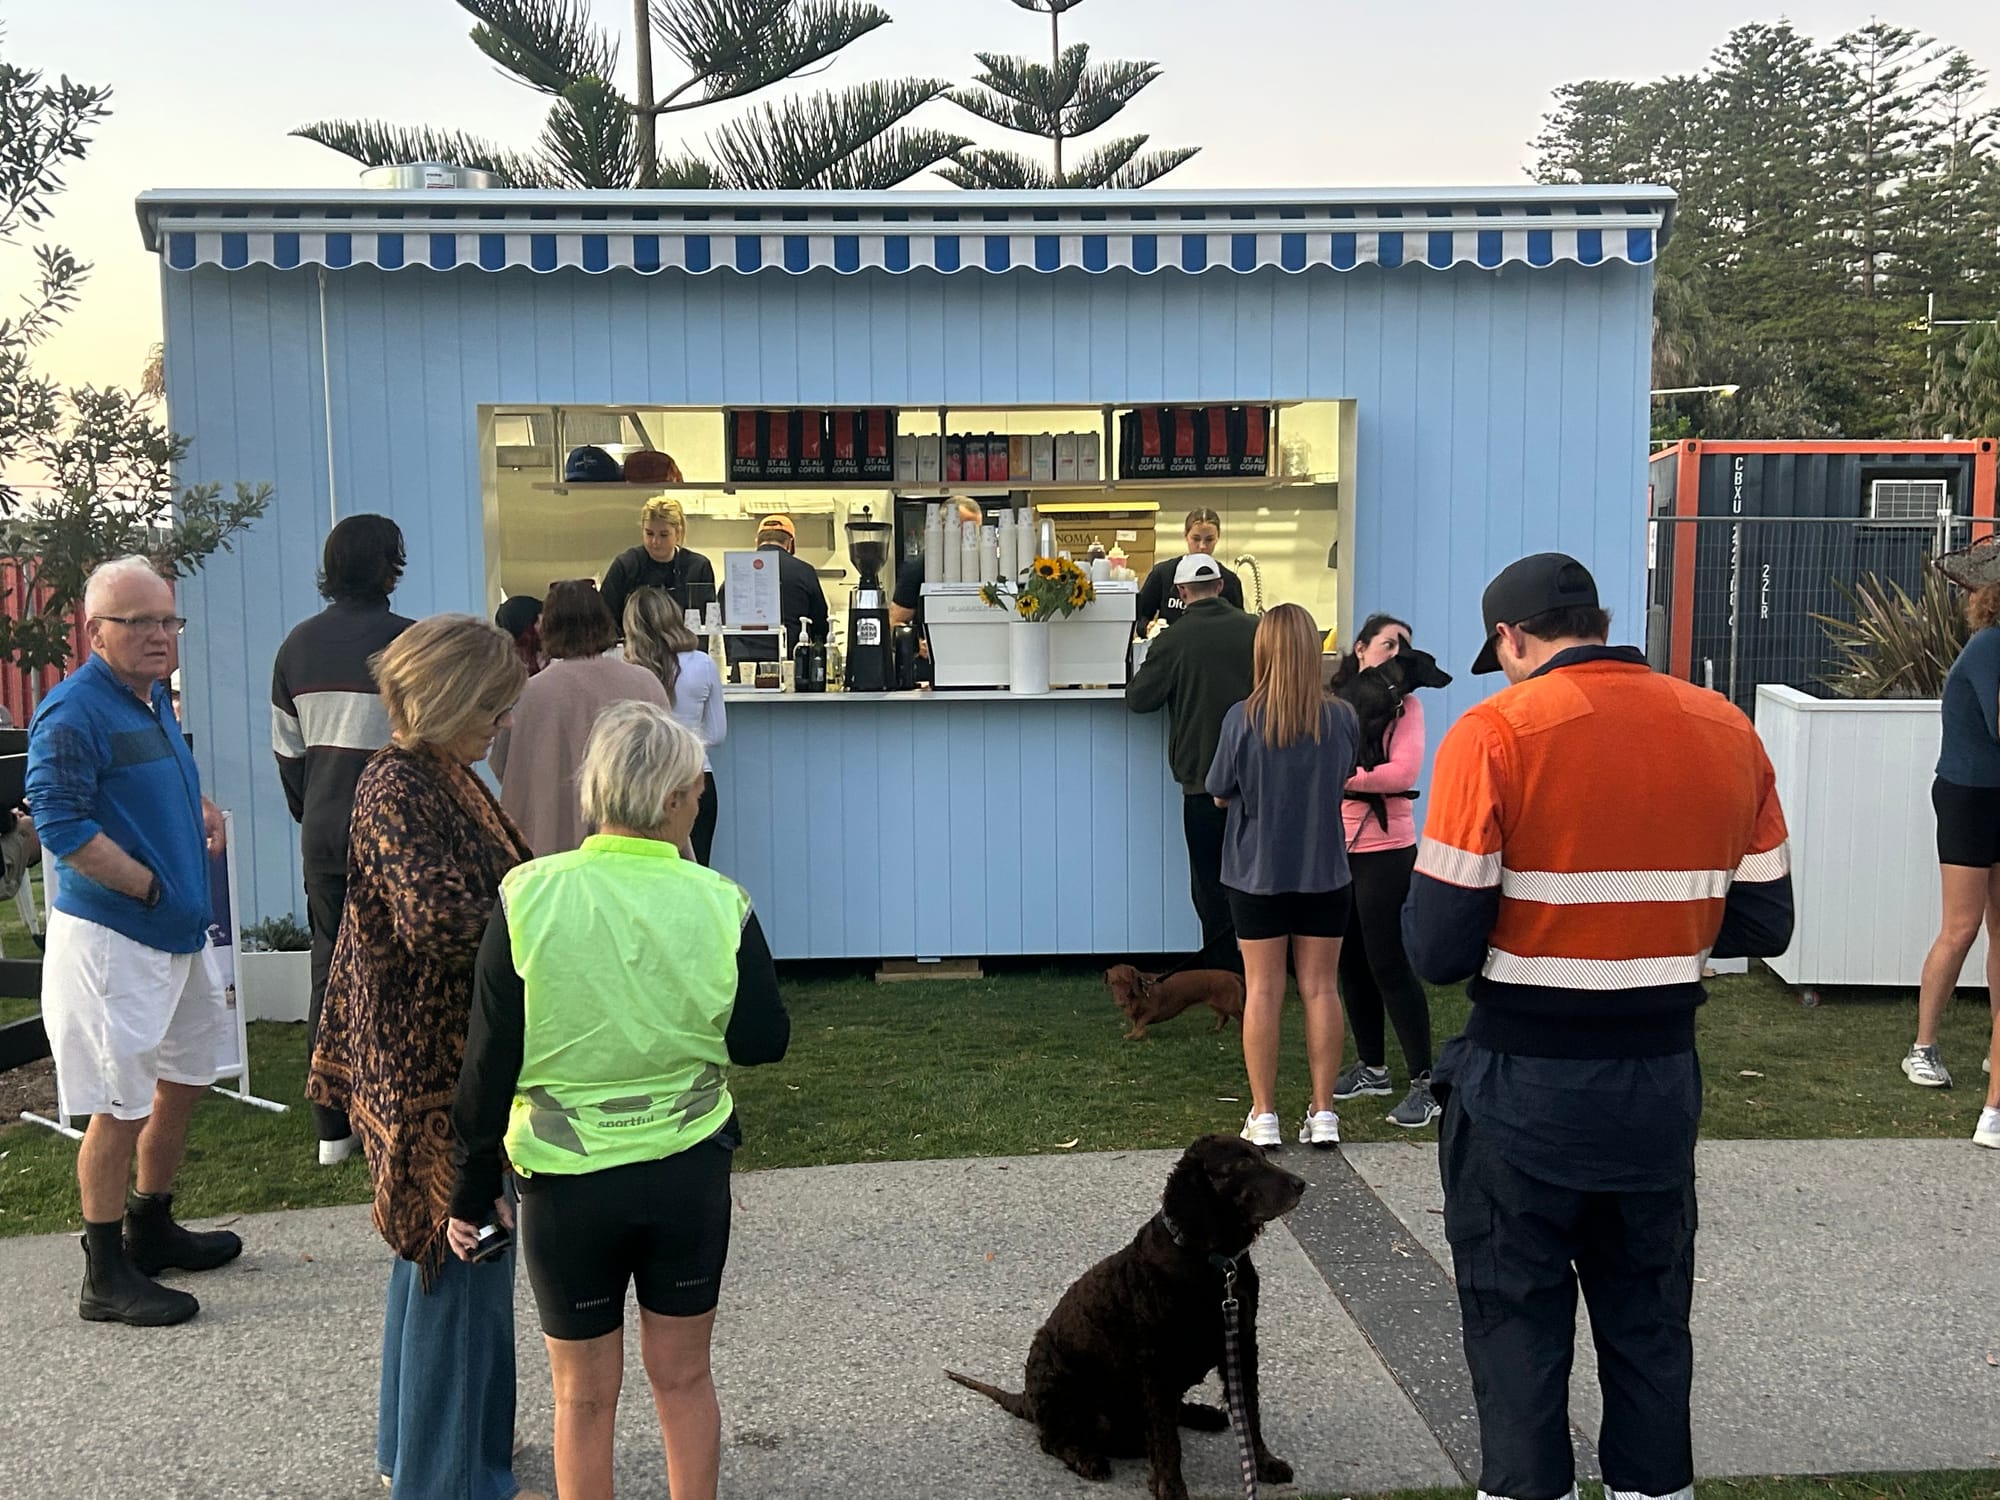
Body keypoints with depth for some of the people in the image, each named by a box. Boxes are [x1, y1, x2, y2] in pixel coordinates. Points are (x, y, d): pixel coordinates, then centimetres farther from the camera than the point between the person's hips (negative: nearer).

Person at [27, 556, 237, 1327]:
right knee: (121, 1109, -3)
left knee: (185, 1080, 20)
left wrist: (201, 814, 8)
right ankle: (105, 1279, 10)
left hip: (178, 933, 10)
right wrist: (151, 887, -18)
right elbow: (61, 823, -22)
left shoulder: (155, 700, 11)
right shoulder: (73, 711, -16)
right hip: (109, 938, -9)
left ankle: (150, 1230, 38)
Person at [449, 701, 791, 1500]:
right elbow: (764, 1041, -2)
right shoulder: (720, 904, -12)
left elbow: (489, 1062, -9)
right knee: (683, 1375, 18)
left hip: (567, 1182, -1)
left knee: (585, 1394, 15)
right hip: (689, 1172, 1)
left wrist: (473, 1188, 1)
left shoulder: (528, 897, -13)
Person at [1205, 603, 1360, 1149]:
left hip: (1257, 874, -1)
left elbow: (1219, 794, -3)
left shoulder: (1243, 719, -14)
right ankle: (1323, 1113, 15)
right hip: (1325, 874, 2)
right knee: (1322, 988, 9)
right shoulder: (1342, 719, -7)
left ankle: (1264, 1116, 12)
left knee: (1262, 991, 7)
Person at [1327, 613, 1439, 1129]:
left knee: (1389, 965, -5)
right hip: (1334, 849, 5)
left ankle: (1425, 1082, 2)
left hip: (1386, 852, -4)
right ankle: (1371, 1067, 28)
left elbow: (1403, 772, -17)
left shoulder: (1405, 706, -4)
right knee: (1351, 965, 12)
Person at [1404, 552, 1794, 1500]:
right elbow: (1762, 924, 5)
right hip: (1662, 1077, 4)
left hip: (1524, 1081, -4)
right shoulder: (1728, 732, 0)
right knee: (1650, 1318, 20)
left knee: (1516, 1321, 12)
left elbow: (1439, 949, -17)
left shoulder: (1497, 732, -15)